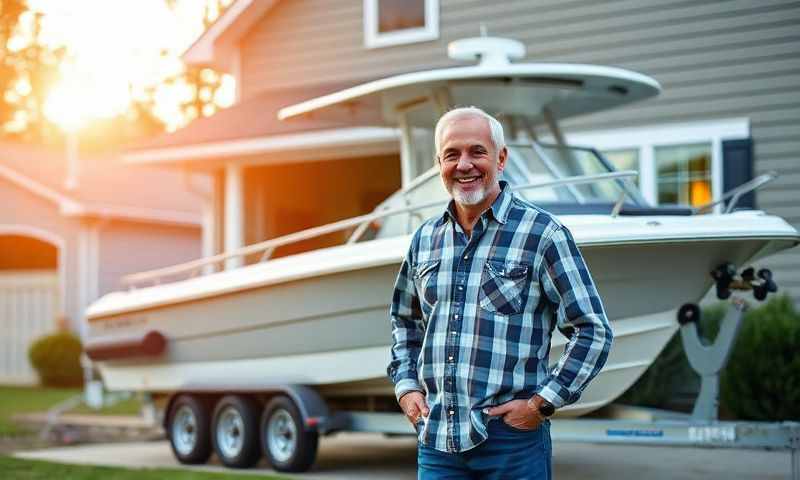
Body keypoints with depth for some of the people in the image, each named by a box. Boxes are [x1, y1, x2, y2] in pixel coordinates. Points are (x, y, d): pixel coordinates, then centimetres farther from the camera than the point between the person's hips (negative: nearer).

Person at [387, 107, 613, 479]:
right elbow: (404, 320, 25)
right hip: (436, 439, 4)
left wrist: (542, 403, -10)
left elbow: (593, 331, -6)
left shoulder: (541, 232, -5)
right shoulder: (425, 238, 10)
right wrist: (405, 386, 11)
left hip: (512, 438, -4)